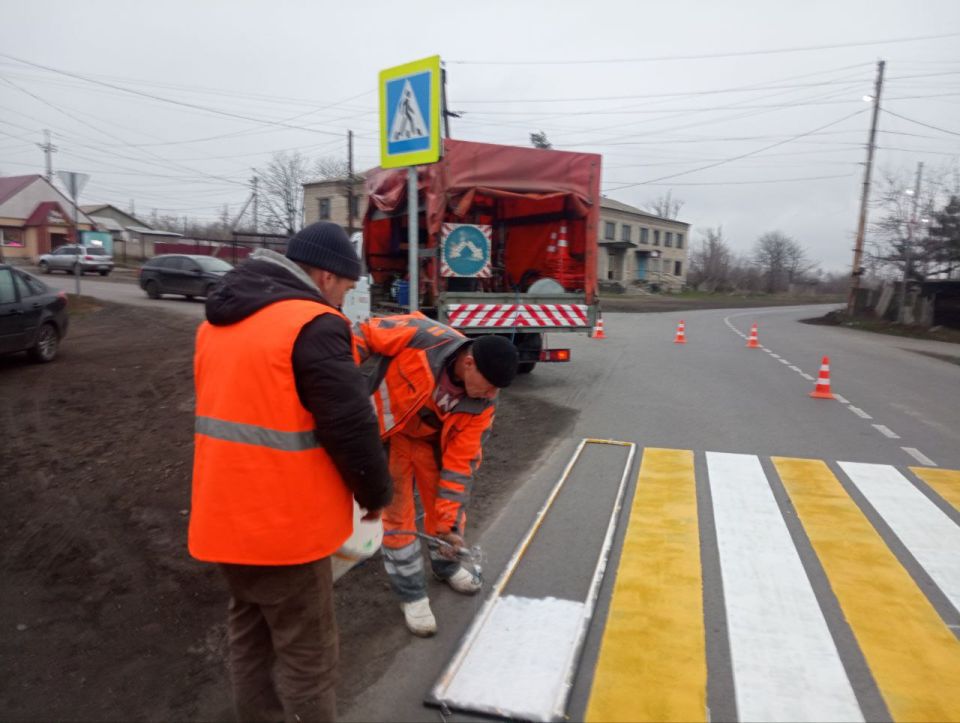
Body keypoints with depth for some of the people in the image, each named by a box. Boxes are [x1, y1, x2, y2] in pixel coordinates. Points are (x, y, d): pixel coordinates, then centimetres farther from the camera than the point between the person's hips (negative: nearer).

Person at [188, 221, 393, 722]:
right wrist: (376, 493, -4)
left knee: (250, 633, 24)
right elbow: (351, 426, -21)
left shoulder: (219, 320, 9)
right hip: (283, 522, -8)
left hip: (225, 514, 9)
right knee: (306, 652, 9)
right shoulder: (313, 326, -19)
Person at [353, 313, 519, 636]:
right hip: (383, 427, -4)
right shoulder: (421, 337, -36)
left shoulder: (482, 401, -21)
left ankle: (447, 566, 41)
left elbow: (461, 459, -16)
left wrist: (449, 520, -17)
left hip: (429, 436, 4)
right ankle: (411, 594, 17)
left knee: (443, 500, 12)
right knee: (397, 510, -1)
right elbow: (364, 333, -22)